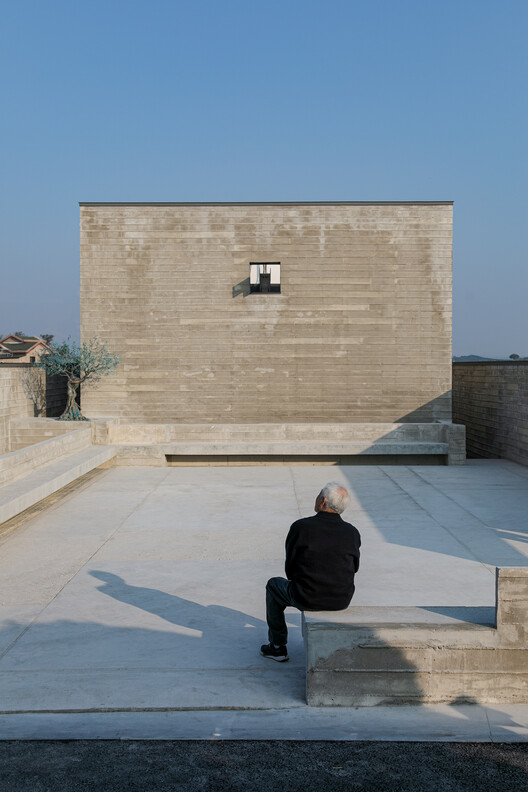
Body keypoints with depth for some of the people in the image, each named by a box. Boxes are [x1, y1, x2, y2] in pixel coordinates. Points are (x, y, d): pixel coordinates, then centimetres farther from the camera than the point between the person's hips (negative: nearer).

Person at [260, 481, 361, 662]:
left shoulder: (300, 527, -11)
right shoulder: (352, 532, -3)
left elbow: (290, 567, -2)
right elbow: (354, 567, 10)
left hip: (306, 598, -3)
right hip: (342, 600, 3)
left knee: (274, 585, 28)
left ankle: (278, 647, 31)